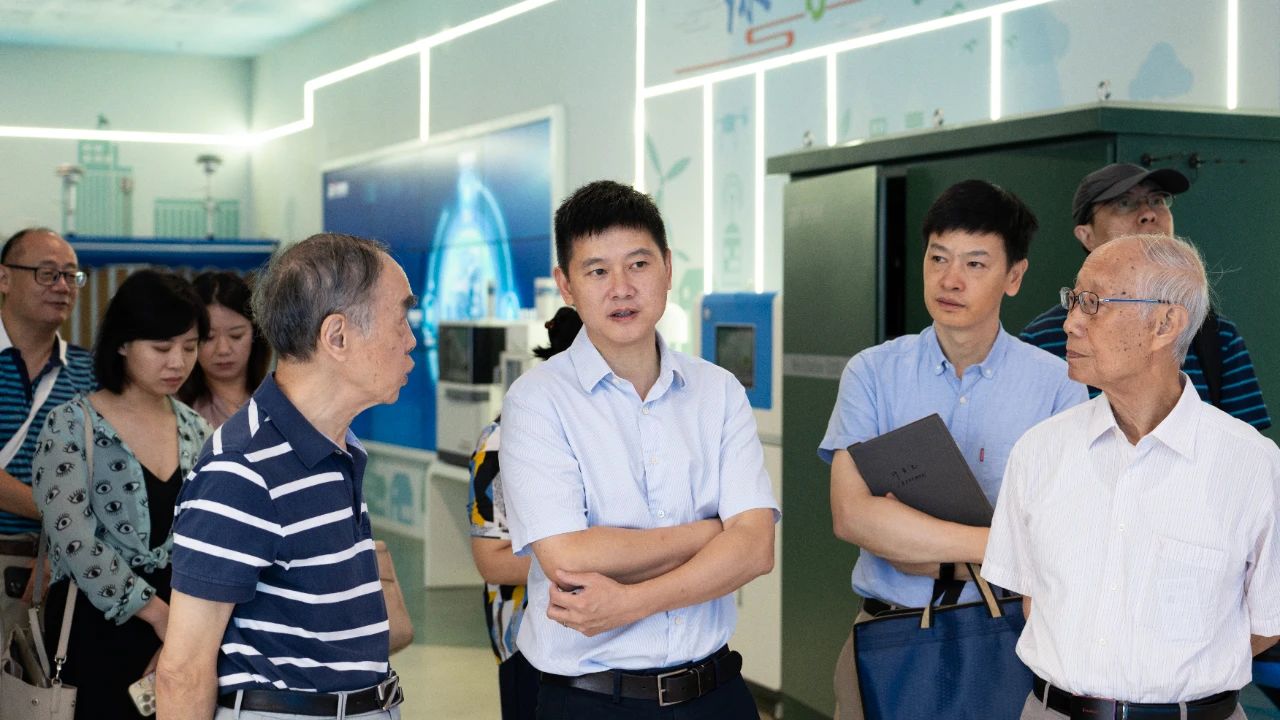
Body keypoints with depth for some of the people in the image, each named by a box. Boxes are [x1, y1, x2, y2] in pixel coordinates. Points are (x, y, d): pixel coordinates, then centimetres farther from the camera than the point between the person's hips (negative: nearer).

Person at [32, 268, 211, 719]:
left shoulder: (194, 430, 7)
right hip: (98, 628, -4)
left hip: (176, 626, 4)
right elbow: (75, 543, -16)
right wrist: (160, 615, -17)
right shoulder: (71, 427, -8)